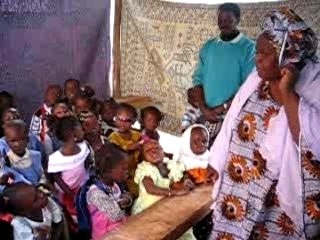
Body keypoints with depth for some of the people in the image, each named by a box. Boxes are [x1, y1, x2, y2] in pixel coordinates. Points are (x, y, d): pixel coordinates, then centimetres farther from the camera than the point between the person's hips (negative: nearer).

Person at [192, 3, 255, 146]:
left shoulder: (249, 47, -3)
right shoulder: (208, 47, 10)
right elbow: (198, 79, 8)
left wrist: (223, 108, -13)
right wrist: (204, 108, -6)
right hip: (206, 116, 4)